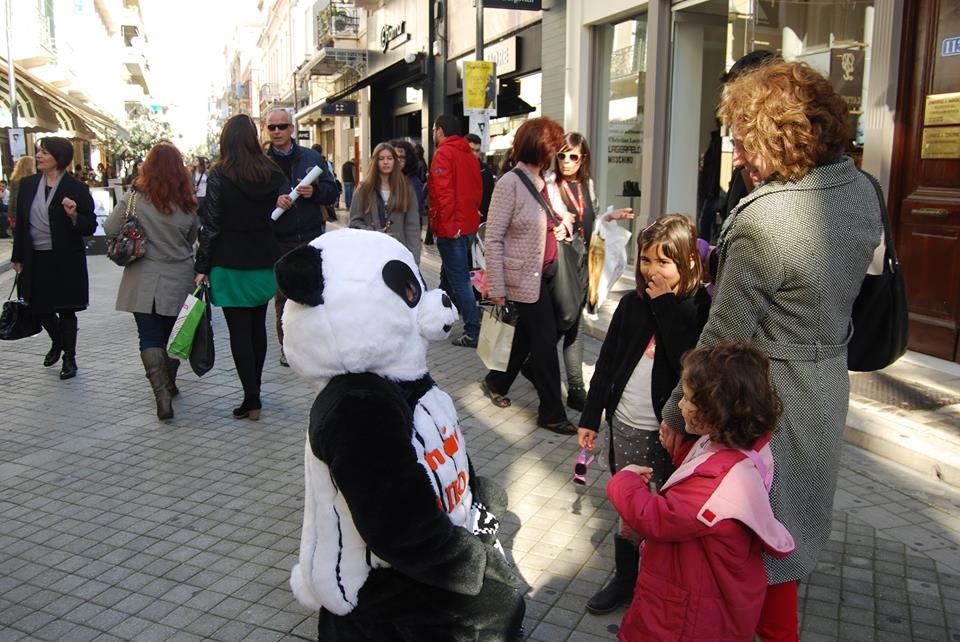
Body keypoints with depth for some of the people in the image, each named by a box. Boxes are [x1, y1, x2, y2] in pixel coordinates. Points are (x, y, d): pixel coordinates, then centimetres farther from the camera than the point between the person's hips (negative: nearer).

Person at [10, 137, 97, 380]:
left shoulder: (76, 188, -7)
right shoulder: (27, 184, 5)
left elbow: (90, 227, -7)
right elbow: (20, 223, 10)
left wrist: (74, 216, -26)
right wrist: (18, 257, 9)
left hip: (65, 261, -4)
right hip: (35, 260, 4)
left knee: (66, 311, 5)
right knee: (39, 308, 13)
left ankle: (69, 358, 20)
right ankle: (57, 342, 40)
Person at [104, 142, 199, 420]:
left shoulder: (134, 198, -10)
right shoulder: (188, 202, -4)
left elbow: (110, 230, -4)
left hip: (144, 282, -2)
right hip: (179, 281, 2)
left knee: (150, 338, 2)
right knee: (171, 334, 18)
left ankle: (162, 394, -10)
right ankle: (169, 385, 31)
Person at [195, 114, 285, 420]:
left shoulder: (219, 176, -10)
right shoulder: (273, 172, 1)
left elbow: (211, 226, -10)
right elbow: (285, 213, 5)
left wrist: (201, 267, -5)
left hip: (231, 265, -4)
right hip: (265, 263, 4)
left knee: (239, 331, 1)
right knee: (258, 326, 15)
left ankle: (251, 399, 1)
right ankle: (254, 390, 25)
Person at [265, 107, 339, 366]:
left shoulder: (311, 158, 7)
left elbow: (332, 192, 7)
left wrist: (315, 192, -13)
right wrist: (273, 202, -19)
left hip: (312, 238, 1)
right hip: (279, 241, 0)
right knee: (283, 296, 7)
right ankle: (287, 347, 17)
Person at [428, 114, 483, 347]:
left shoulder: (443, 154, -10)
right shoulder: (469, 155, 13)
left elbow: (444, 192, -19)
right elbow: (477, 190, 14)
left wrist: (447, 225, -17)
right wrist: (471, 214, 17)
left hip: (451, 229, -8)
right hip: (469, 226, 8)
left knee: (459, 280, -6)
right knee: (449, 275, 20)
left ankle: (473, 333, -6)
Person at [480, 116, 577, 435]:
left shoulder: (546, 181, 6)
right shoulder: (510, 183, -16)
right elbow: (493, 240, -15)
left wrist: (563, 227, 2)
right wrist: (496, 289, -16)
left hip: (548, 274, 8)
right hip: (525, 278, -7)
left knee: (527, 336, 18)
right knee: (546, 340, -1)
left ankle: (495, 382, 39)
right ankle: (551, 413, 12)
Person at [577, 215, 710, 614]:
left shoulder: (700, 308, -11)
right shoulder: (632, 304, 3)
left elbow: (687, 363, -25)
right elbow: (607, 362, 8)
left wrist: (666, 306, -21)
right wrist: (590, 417, 10)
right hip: (626, 425, 5)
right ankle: (624, 578, 33)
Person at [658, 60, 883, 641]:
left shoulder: (765, 222, -28)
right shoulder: (862, 190, -2)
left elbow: (724, 340, -24)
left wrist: (678, 414, -11)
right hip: (827, 384, 9)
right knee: (791, 527, 26)